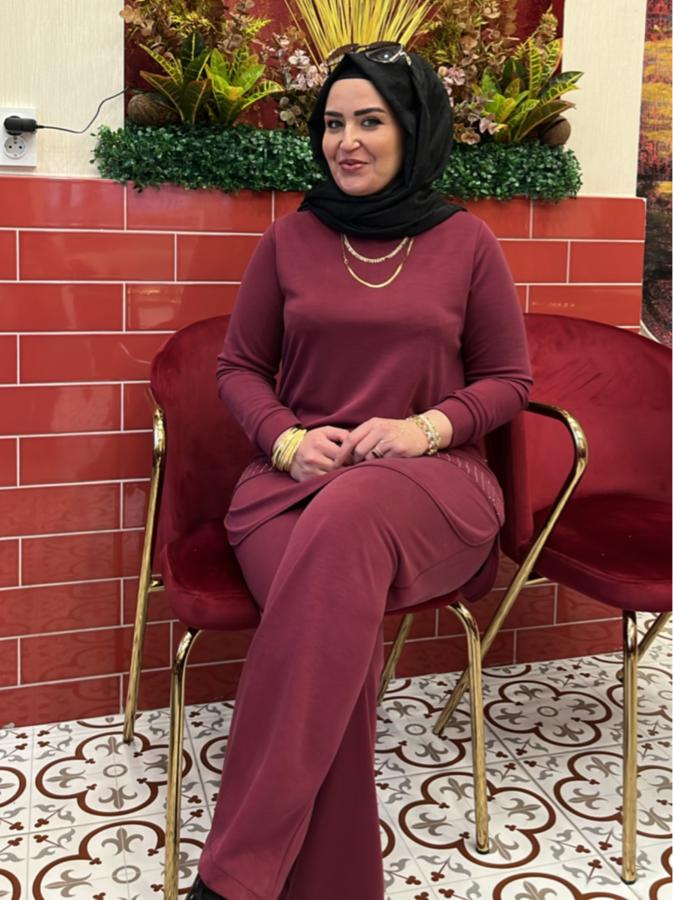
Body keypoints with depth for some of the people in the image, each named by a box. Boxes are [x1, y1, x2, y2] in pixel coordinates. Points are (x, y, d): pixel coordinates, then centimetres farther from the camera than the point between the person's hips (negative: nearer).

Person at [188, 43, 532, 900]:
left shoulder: (466, 242, 7)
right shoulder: (291, 237, 10)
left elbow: (507, 380, 11)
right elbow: (239, 366, 14)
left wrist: (428, 426, -10)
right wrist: (287, 439, -7)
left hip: (430, 478, -1)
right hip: (296, 474, 2)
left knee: (348, 520, -39)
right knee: (336, 618, -35)